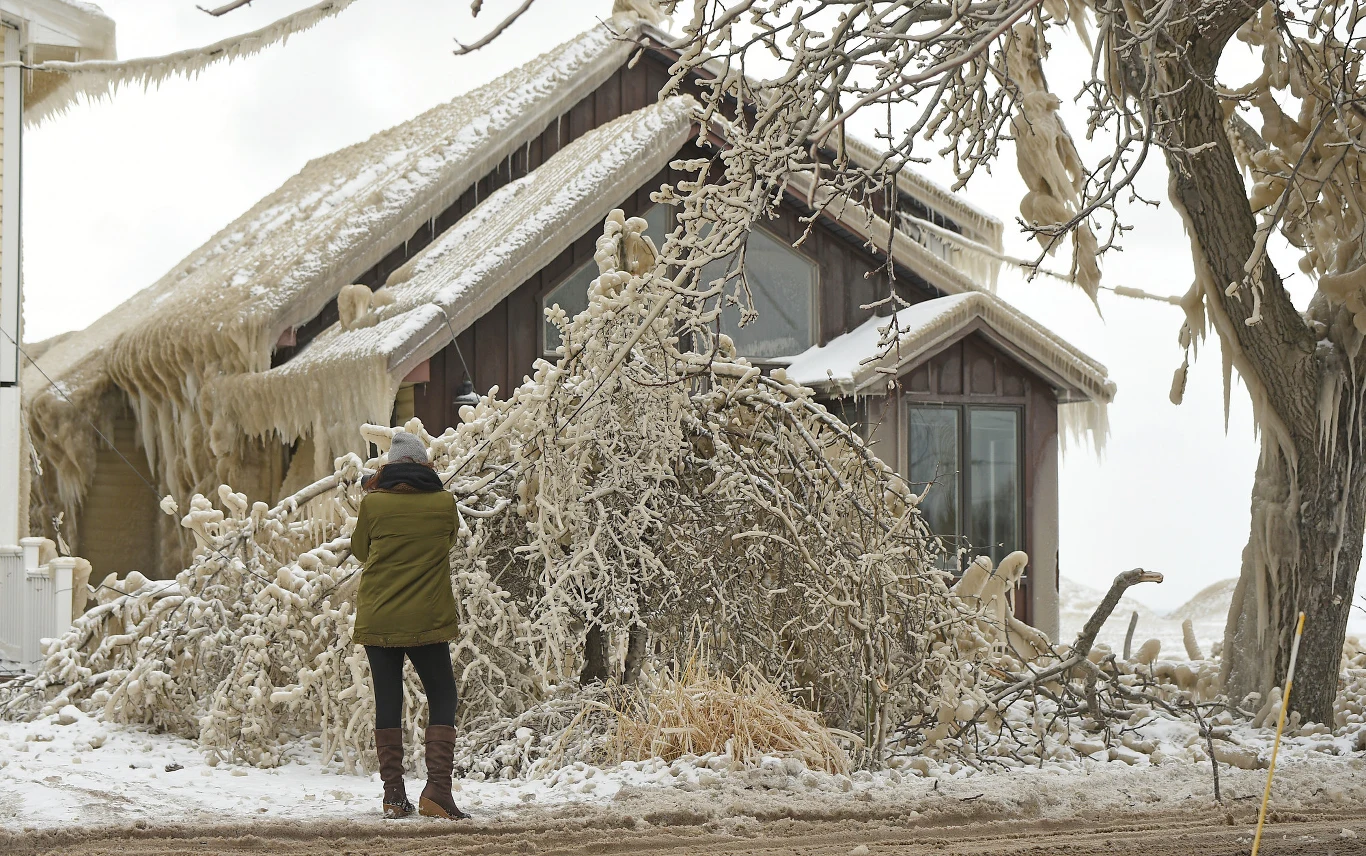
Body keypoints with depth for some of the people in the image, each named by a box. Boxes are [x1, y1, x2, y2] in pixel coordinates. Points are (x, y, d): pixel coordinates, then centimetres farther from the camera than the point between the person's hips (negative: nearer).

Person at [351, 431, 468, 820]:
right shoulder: (444, 502, -3)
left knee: (388, 702, 8)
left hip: (377, 621, 1)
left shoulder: (373, 503, -4)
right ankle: (437, 788, -7)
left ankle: (393, 795, 6)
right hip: (428, 621, -1)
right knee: (442, 699, 8)